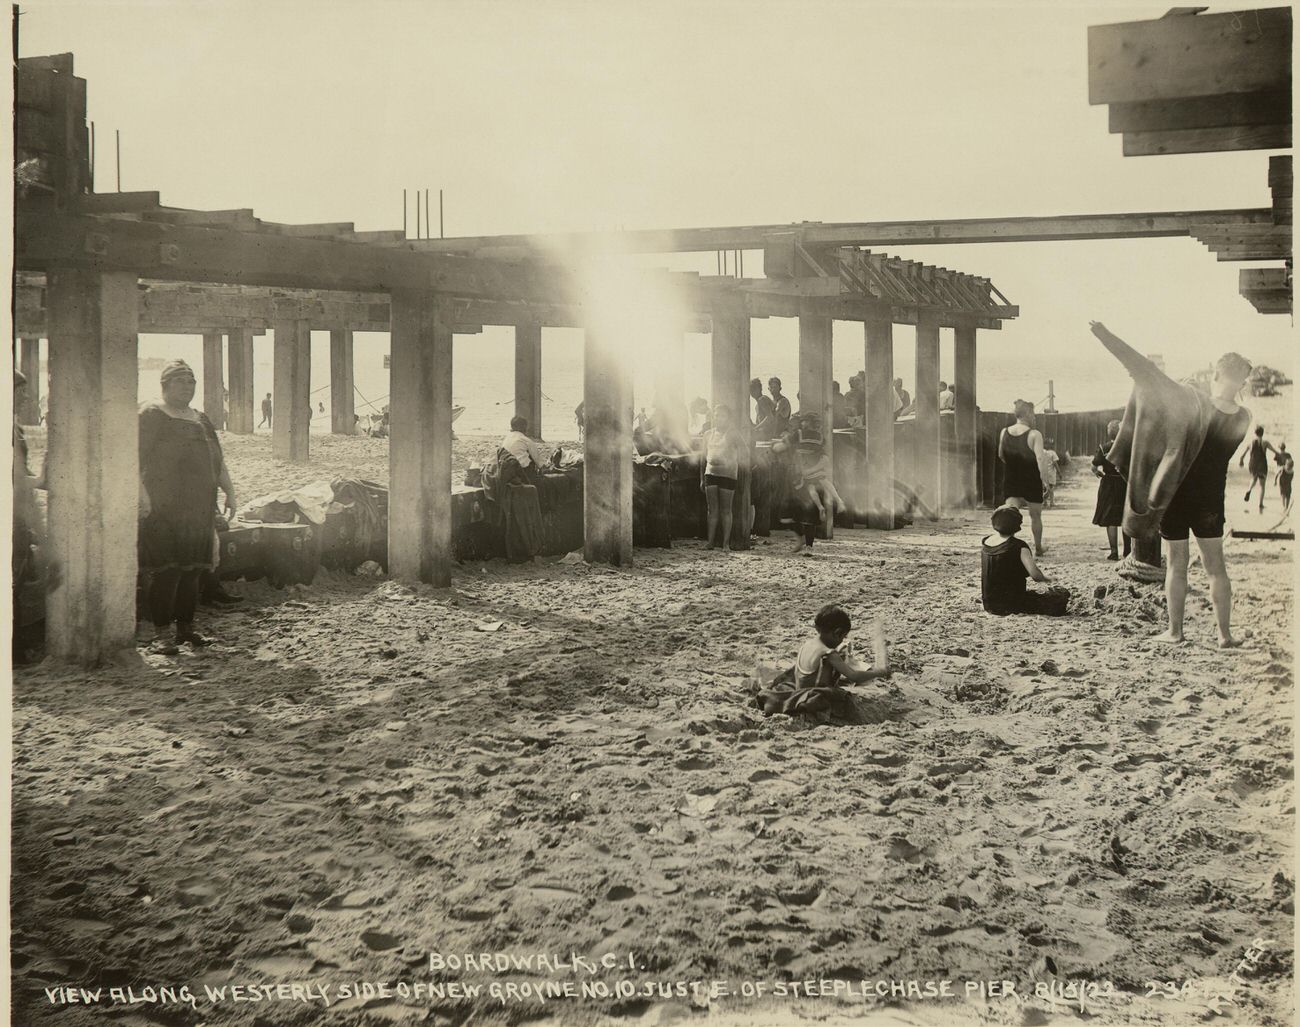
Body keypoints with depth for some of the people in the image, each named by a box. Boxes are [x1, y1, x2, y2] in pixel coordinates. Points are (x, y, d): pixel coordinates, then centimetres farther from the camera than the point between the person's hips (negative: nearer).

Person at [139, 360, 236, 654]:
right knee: (166, 570, -10)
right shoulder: (150, 415, -2)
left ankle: (186, 627, 18)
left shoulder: (201, 420, 20)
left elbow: (218, 461, 25)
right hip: (162, 510, -7)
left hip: (199, 509, 7)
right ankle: (160, 634, -5)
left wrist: (230, 492, 16)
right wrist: (141, 492, -23)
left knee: (193, 570, 7)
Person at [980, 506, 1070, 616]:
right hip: (1012, 605, -7)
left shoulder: (985, 542, 2)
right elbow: (1035, 575, -22)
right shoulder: (1019, 546, -17)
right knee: (1062, 594, 2)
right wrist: (1046, 578, -3)